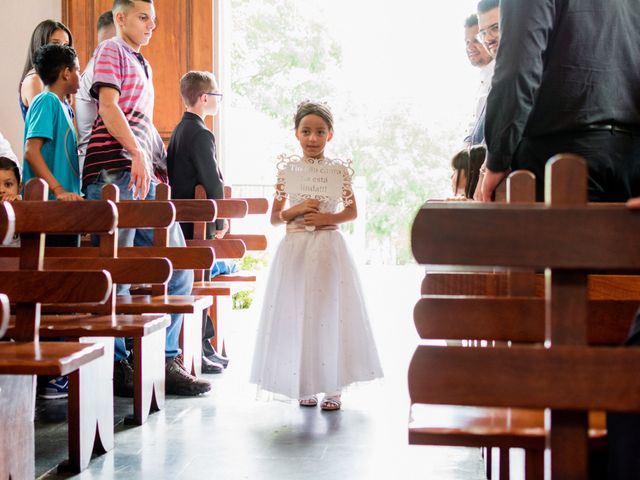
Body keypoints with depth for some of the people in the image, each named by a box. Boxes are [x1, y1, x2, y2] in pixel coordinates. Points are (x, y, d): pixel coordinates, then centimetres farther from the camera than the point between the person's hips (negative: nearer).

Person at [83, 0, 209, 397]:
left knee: (177, 264, 4)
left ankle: (165, 361, 9)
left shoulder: (142, 64, 28)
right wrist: (136, 153, -21)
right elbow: (108, 107, -11)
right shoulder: (111, 51, 2)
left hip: (142, 175, 9)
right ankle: (114, 365, -2)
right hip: (114, 172, -9)